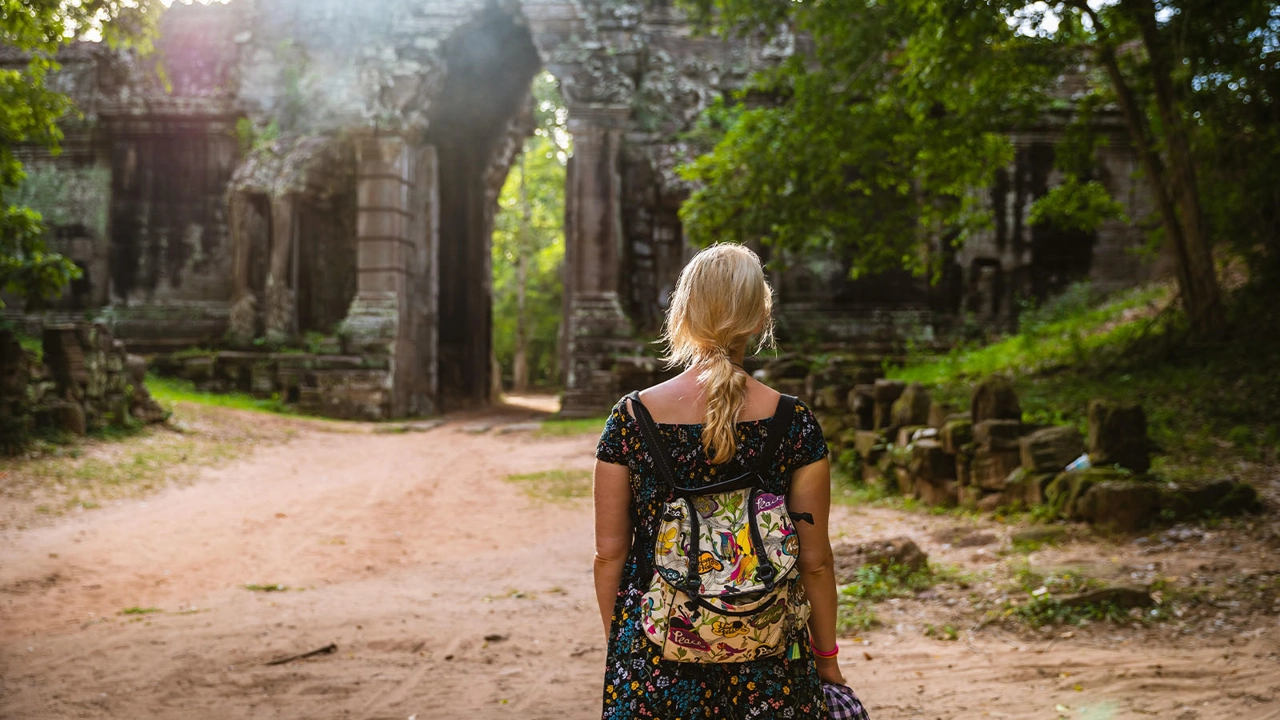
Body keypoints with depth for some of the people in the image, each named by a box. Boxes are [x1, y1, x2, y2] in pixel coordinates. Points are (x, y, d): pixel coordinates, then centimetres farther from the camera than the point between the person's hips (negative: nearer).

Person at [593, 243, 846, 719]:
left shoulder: (629, 419, -8)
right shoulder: (794, 424, -8)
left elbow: (610, 554, -2)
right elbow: (814, 559, -3)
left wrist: (619, 640, 13)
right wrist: (826, 656, 11)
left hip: (653, 661, 0)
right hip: (767, 664, 0)